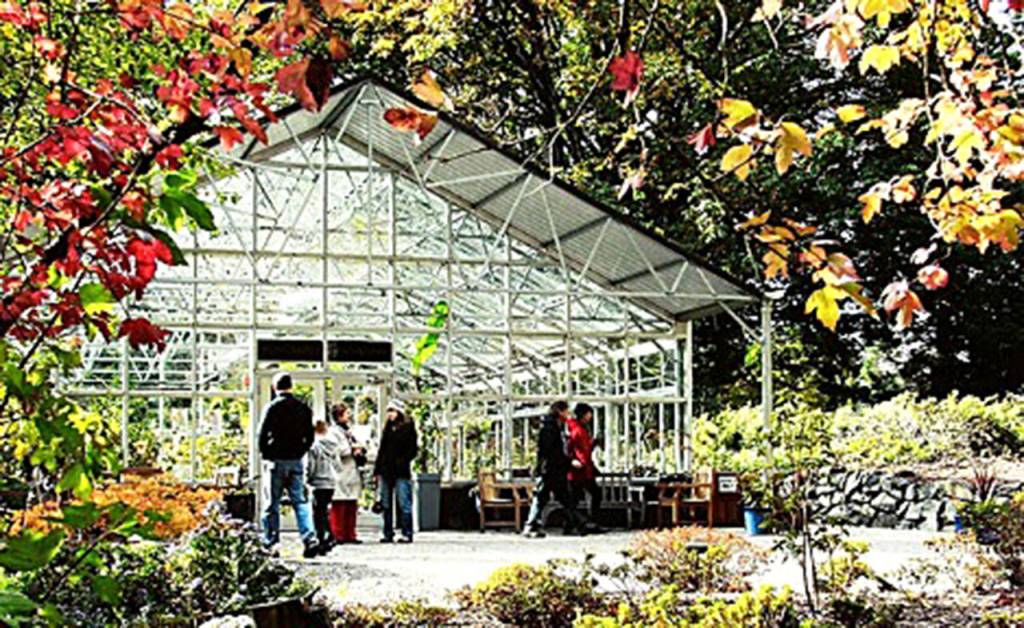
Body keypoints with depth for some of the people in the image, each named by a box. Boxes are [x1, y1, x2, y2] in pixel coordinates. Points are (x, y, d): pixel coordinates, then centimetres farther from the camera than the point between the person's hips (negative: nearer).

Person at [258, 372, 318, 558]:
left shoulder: (272, 408, -8)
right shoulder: (303, 408, 6)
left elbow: (263, 434, -8)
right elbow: (310, 437, 8)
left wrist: (266, 454, 5)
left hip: (277, 460, -3)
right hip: (296, 461, 3)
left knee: (273, 503, 5)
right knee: (300, 501, 4)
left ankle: (270, 541, 7)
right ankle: (310, 537, -10)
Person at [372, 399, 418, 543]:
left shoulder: (408, 427, -1)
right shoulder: (388, 428, 16)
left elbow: (413, 449, -4)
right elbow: (381, 449, 18)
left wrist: (403, 461, -16)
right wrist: (377, 470, 13)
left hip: (401, 472, -6)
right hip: (386, 471, 6)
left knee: (404, 504, -6)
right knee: (386, 504, 7)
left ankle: (407, 534, -3)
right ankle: (388, 534, 13)